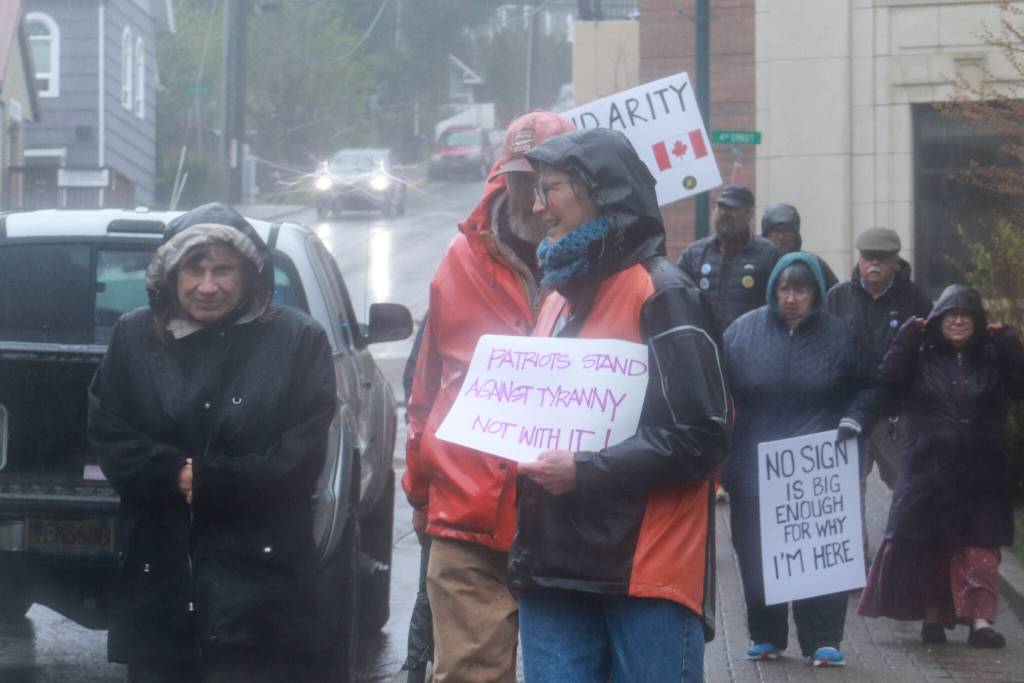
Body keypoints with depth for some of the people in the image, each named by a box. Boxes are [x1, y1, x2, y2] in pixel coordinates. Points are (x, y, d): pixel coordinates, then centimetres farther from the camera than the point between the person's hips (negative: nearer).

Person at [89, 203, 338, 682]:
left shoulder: (297, 340, 0)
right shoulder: (134, 336, 9)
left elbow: (300, 458, -6)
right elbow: (106, 434, 3)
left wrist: (202, 480, -13)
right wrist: (176, 474, -14)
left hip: (257, 581, -3)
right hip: (156, 576, 3)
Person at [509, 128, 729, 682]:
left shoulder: (662, 296, -7)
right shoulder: (559, 298, 20)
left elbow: (699, 439, -14)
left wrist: (584, 472, -17)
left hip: (647, 574, -7)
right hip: (557, 569, 8)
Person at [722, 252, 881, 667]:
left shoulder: (837, 335, 2)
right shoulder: (744, 331, 1)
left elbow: (869, 387, 14)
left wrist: (854, 418, -5)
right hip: (755, 468, 1)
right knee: (757, 557, 6)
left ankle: (823, 640, 0)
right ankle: (765, 635, 20)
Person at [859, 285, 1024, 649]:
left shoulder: (992, 359, 8)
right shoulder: (921, 358, 5)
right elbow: (890, 380, -12)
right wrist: (908, 336, -13)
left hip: (981, 473, 0)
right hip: (929, 469, 0)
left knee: (979, 547, -8)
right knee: (927, 546, 5)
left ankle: (980, 618, -14)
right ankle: (932, 613, 19)